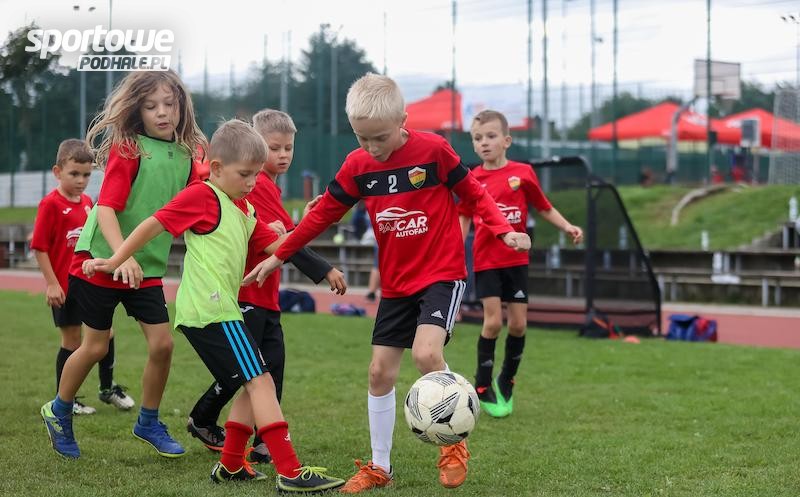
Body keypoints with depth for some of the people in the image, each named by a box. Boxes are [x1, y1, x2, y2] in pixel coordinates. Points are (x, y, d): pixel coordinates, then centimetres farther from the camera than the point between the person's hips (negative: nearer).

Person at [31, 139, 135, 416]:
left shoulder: (87, 202, 6)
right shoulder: (51, 204, -14)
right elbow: (39, 247, -15)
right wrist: (51, 284, -17)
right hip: (65, 287, -6)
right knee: (72, 340, 2)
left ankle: (107, 388, 29)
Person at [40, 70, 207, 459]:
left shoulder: (187, 154, 2)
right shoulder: (128, 149, -15)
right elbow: (105, 208, -22)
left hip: (148, 267, 5)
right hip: (101, 261, -5)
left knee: (162, 344, -3)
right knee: (96, 346, 4)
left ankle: (148, 423, 19)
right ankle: (59, 411, 29)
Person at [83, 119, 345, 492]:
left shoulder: (245, 210, 19)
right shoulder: (202, 195, -6)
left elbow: (278, 245, 17)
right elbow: (154, 224, -6)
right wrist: (116, 261, -4)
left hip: (221, 308, 10)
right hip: (211, 310, -10)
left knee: (253, 386, 14)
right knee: (260, 380, -13)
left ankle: (230, 465, 20)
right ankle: (291, 472, -17)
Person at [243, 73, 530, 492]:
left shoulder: (433, 149, -13)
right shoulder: (357, 166, -2)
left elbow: (473, 192, -3)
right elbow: (324, 213, 8)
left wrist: (504, 230, -17)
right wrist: (278, 257, 10)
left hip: (442, 273, -5)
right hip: (395, 284, 5)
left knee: (426, 353, -25)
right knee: (380, 372, 3)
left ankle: (454, 446, -3)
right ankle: (378, 468, 17)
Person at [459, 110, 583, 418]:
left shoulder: (522, 173, -2)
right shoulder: (473, 179, 0)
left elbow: (543, 208, 7)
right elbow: (464, 219, 10)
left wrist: (568, 227, -6)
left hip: (516, 260, 1)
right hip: (486, 262, -1)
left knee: (518, 324, 1)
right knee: (493, 321, -10)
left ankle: (506, 381, 24)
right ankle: (483, 387, 7)